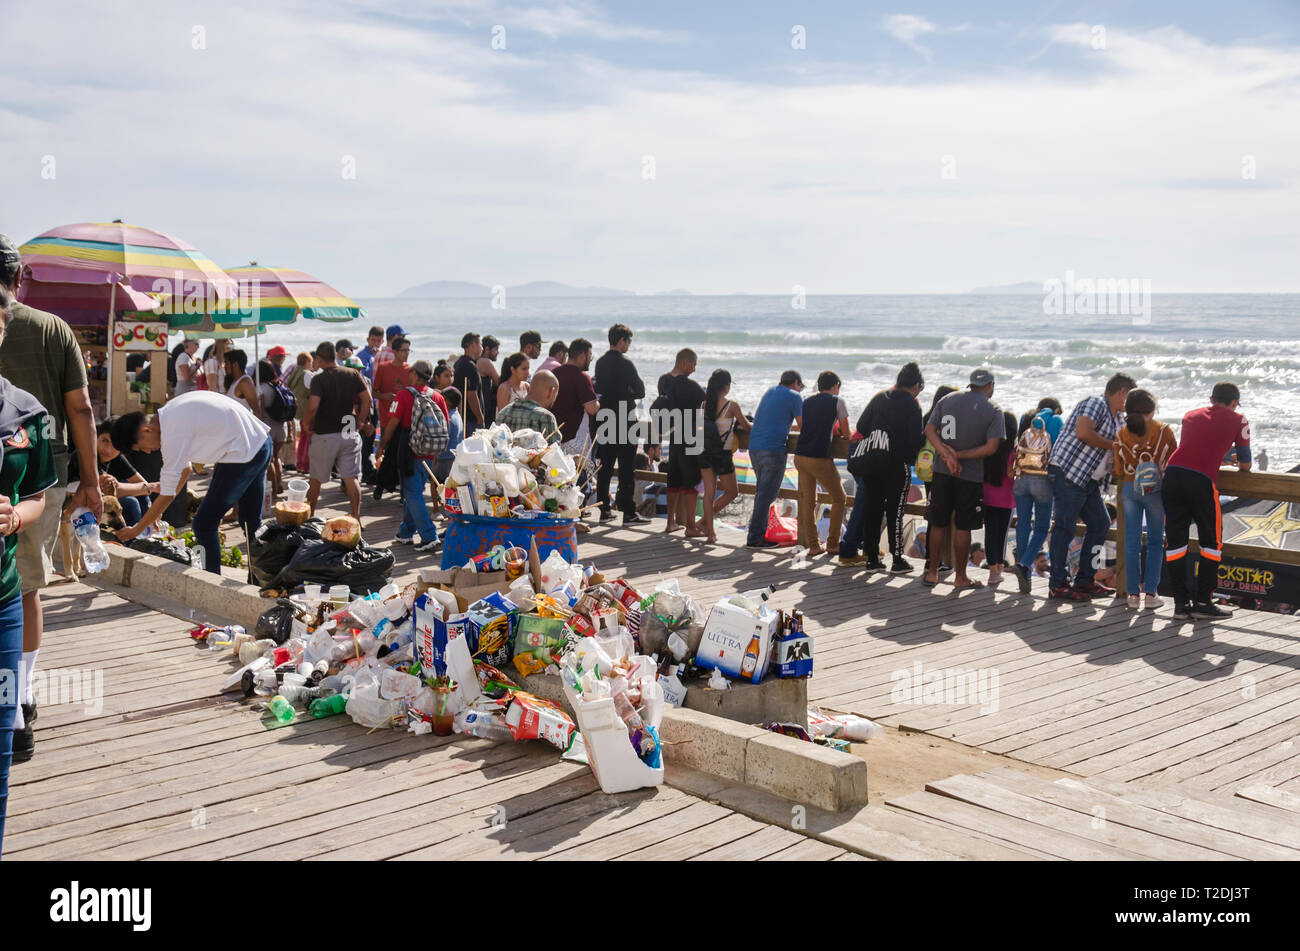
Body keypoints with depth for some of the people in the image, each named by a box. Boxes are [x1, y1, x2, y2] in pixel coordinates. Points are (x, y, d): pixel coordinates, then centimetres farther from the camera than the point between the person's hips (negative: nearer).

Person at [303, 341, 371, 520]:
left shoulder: (318, 379, -12)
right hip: (350, 433, 3)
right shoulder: (353, 375, 1)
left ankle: (309, 515, 25)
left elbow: (313, 406, -21)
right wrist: (361, 421, 11)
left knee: (315, 478, 13)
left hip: (324, 434, -3)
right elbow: (367, 399, 2)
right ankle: (356, 517, -3)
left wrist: (307, 423, -4)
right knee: (351, 477, 3)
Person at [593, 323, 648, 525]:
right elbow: (641, 391, -10)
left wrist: (618, 394, 9)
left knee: (605, 467, 11)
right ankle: (628, 513, -3)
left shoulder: (600, 363, 9)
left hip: (605, 418, 7)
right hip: (624, 420, -7)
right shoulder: (625, 363, -13)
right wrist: (629, 393, 8)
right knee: (627, 468, -3)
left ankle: (604, 510, 15)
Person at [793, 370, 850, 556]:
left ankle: (813, 545, 11)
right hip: (819, 459, -5)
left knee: (808, 501, 11)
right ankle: (833, 543, 12)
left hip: (800, 456, 5)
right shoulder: (837, 402, 1)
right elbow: (846, 433, 3)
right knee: (838, 499, 11)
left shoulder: (807, 402, 16)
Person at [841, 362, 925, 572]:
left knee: (872, 509, 10)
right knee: (895, 511, 2)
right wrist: (927, 435, 9)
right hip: (896, 463, -5)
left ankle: (872, 558, 13)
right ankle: (897, 560, 5)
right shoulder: (911, 404, -5)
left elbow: (861, 426, 8)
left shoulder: (879, 397, 9)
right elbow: (916, 439, -11)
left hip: (870, 461, 5)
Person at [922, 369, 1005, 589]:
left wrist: (947, 455, -13)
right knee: (962, 527, 5)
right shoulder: (993, 410, -5)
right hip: (971, 476, -3)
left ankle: (932, 572, 17)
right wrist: (959, 455, -11)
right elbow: (991, 447, -14)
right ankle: (960, 577, 13)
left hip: (941, 472, 3)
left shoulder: (948, 399, 5)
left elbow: (929, 430, -4)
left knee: (938, 523, 11)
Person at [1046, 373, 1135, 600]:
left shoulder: (1116, 418, 22)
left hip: (1089, 479, 10)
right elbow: (1083, 432, -24)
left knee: (1100, 524, 11)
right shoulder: (1095, 404, -8)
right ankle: (1058, 586, -5)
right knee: (1065, 527, -8)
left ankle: (1085, 580, 18)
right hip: (1068, 472, -10)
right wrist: (1112, 444, -13)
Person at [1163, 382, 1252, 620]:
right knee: (1211, 542, 10)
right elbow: (1246, 465, 17)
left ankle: (1181, 603, 11)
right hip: (1202, 480, -4)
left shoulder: (1191, 415, 26)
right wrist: (1238, 463, 40)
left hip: (1173, 474, 4)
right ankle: (1203, 602, 10)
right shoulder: (1238, 420, 14)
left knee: (1175, 540, 9)